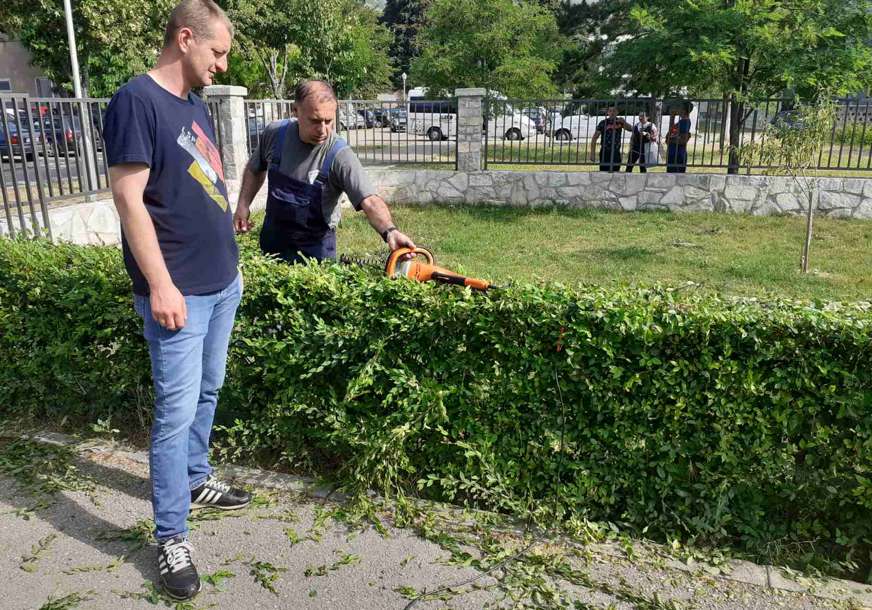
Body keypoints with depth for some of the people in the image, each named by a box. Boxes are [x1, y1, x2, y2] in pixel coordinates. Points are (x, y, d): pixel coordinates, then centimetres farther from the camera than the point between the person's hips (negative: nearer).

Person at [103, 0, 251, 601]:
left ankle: (196, 480, 37)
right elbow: (129, 199, -18)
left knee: (207, 392, 19)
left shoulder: (197, 105, 14)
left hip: (223, 282, 9)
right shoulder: (137, 101, -13)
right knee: (177, 410, -2)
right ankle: (171, 538, 10)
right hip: (179, 291, -8)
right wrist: (160, 285, -20)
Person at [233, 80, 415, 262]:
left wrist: (389, 231, -53)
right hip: (272, 239, 4)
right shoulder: (275, 133, -12)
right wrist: (243, 204, -2)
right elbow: (255, 170, 8)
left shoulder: (340, 155, -25)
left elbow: (370, 201, -36)